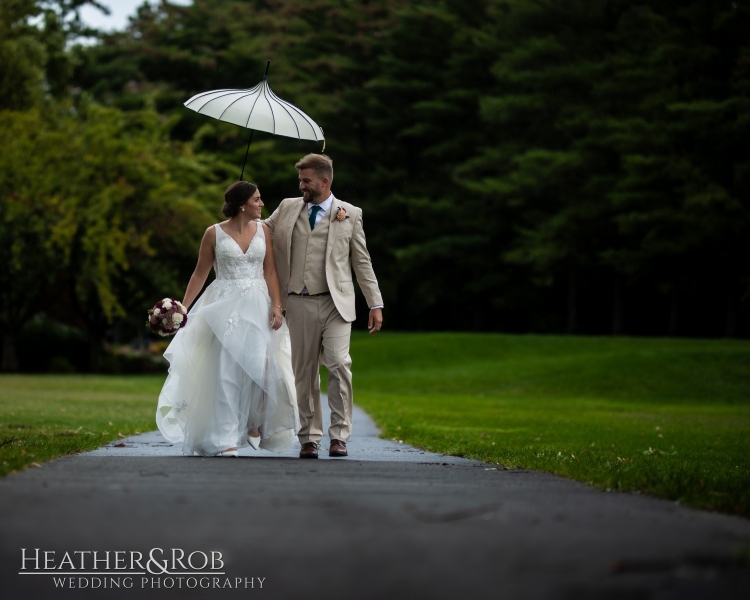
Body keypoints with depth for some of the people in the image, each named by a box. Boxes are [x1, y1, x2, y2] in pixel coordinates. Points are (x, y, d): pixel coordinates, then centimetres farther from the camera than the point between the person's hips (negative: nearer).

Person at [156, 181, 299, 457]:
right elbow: (200, 273, 5)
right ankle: (226, 439, 0)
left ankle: (254, 423, 15)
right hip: (225, 307, -2)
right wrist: (183, 307, 0)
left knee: (260, 365, -10)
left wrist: (276, 305, -8)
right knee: (226, 371, -4)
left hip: (257, 306, 2)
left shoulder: (262, 230, 7)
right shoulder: (214, 233, 0)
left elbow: (270, 272, 4)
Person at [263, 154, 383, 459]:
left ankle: (339, 435, -6)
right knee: (305, 371, 4)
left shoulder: (350, 214, 5)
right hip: (299, 304, 2)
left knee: (339, 364, -14)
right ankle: (309, 437, 10)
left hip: (335, 302, -2)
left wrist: (376, 304, 4)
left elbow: (362, 261, 7)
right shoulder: (287, 208, 11)